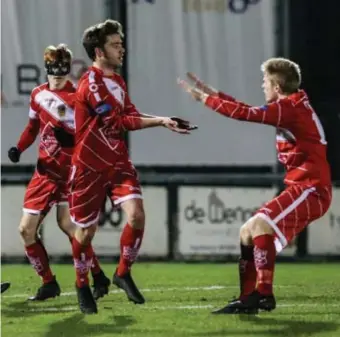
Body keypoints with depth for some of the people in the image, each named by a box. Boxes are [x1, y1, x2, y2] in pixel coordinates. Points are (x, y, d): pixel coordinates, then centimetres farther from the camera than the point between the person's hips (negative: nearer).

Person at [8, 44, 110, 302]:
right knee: (26, 229, 2)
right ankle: (49, 283, 14)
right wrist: (19, 148, 8)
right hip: (45, 171, 6)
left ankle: (98, 278, -4)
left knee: (67, 222, -17)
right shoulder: (38, 94, 9)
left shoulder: (77, 95, -10)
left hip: (70, 169, -6)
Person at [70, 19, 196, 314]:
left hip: (118, 162, 6)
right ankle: (82, 285, 26)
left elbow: (131, 116, 10)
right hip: (90, 166, -6)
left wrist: (162, 121, -5)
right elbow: (121, 121, -21)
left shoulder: (117, 81, 10)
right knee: (86, 230, 4)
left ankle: (123, 274, 6)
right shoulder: (91, 84, -19)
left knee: (136, 215, -13)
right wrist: (162, 121, -18)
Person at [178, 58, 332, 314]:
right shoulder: (292, 106, 15)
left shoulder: (290, 108, -15)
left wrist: (204, 99, -10)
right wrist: (213, 93, 26)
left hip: (311, 189, -11)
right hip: (301, 188, 11)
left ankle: (264, 293, -24)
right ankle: (247, 299, 9)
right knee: (247, 232, 10)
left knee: (260, 224, -26)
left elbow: (245, 113, -20)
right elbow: (252, 112, 27)